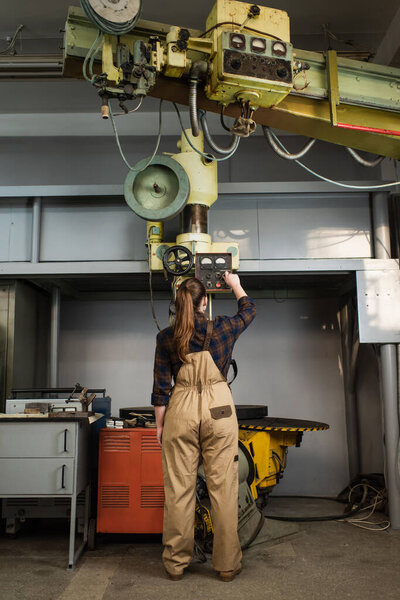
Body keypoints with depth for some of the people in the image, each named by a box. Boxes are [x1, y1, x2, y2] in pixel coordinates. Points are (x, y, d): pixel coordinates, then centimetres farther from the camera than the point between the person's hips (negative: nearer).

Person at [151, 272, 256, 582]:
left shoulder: (166, 337, 0)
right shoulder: (222, 329, -2)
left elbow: (161, 387, 1)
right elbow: (249, 309, 20)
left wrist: (160, 425, 11)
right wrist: (236, 284, 36)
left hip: (181, 411, 1)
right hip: (219, 408, -1)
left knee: (179, 489, 9)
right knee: (223, 487, 7)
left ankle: (176, 562, 20)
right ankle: (227, 564, 17)